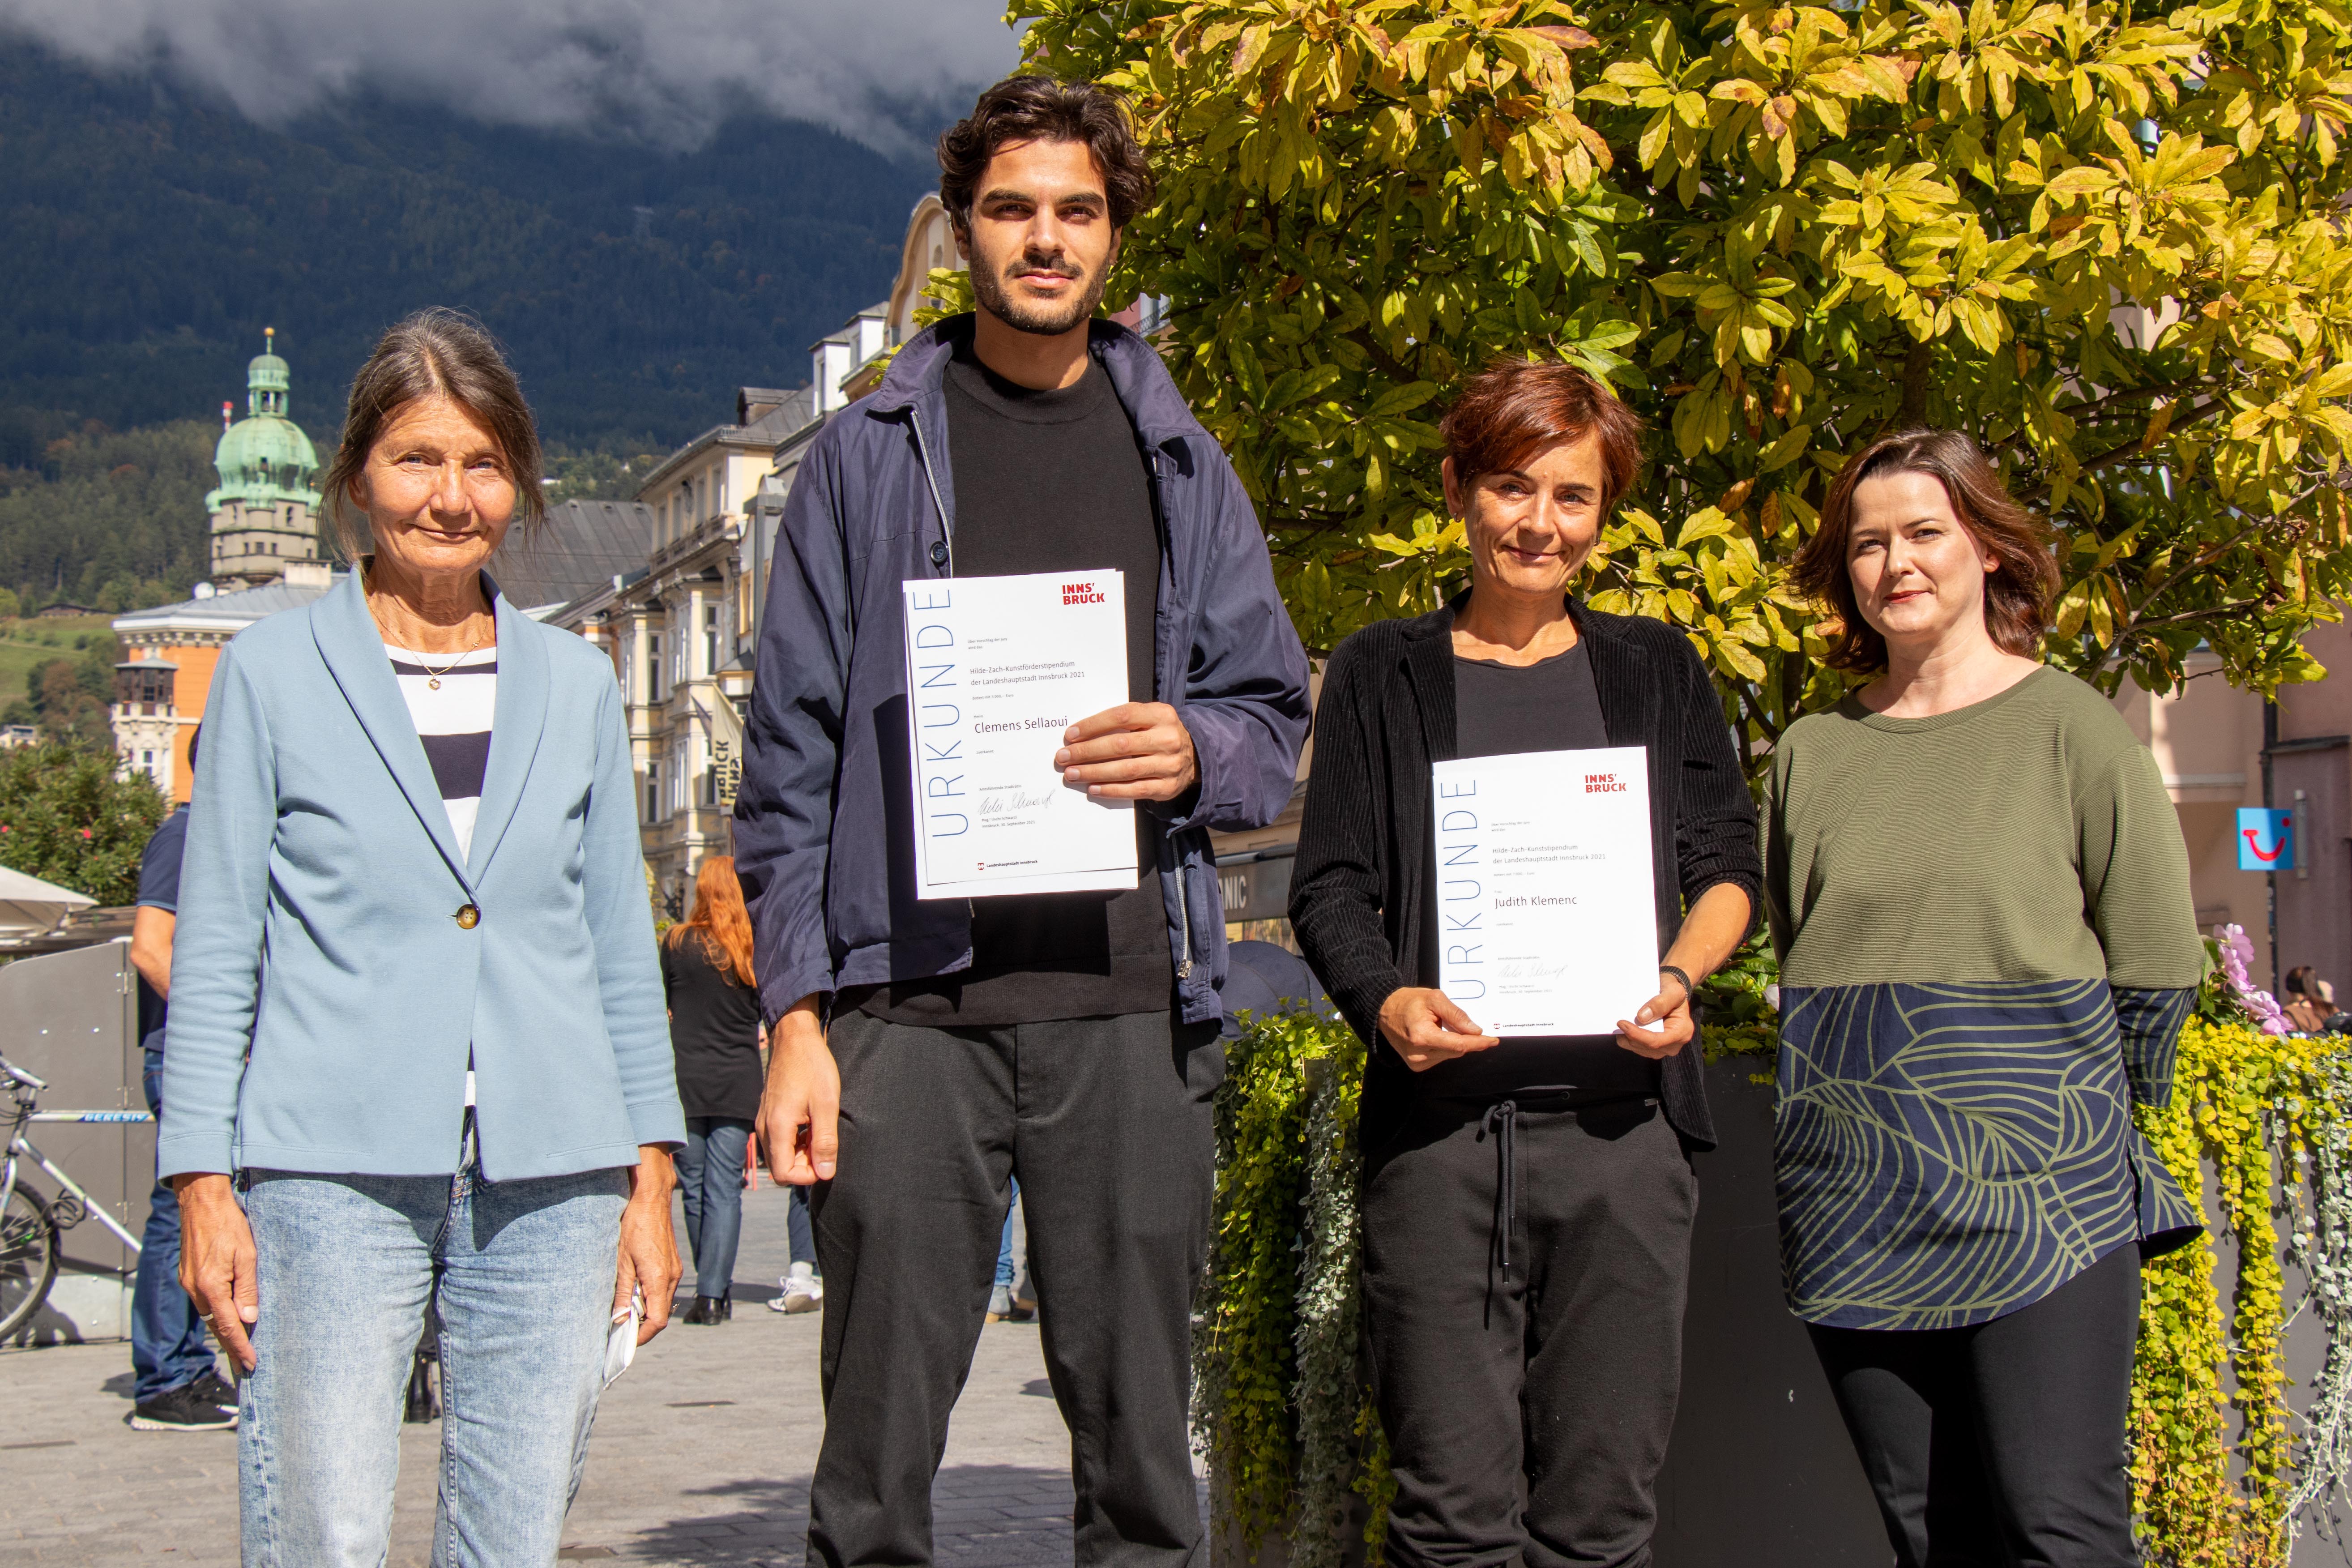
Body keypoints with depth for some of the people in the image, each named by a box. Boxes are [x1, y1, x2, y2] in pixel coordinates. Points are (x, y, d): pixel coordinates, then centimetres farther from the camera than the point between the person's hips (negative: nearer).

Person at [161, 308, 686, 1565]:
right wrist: (204, 1187, -3)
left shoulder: (575, 683, 13)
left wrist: (651, 1178, 11)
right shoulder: (272, 673, 5)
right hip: (335, 1173, -3)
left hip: (551, 1179, 3)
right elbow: (215, 951, 4)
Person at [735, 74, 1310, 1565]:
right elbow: (794, 754, 6)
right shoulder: (869, 455, 10)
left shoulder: (1182, 461, 16)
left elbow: (1276, 721, 17)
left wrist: (1197, 754, -8)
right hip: (913, 1007, -2)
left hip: (1128, 1005, 2)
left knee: (1139, 1436, 5)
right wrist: (796, 1015, -3)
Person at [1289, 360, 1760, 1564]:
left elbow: (1729, 867, 16)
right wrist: (1388, 1001, -12)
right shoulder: (1384, 675, 13)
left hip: (1619, 1116, 1)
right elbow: (1329, 888, 8)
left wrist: (1676, 978, -5)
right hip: (1439, 1121, -1)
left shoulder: (1655, 671, 17)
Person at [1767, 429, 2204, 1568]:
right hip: (1857, 1205, 4)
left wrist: (2087, 1111, 10)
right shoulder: (1812, 754, 11)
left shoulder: (2069, 726, 1)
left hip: (2037, 1187, -4)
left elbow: (2159, 963, 3)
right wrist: (1873, 1105, 15)